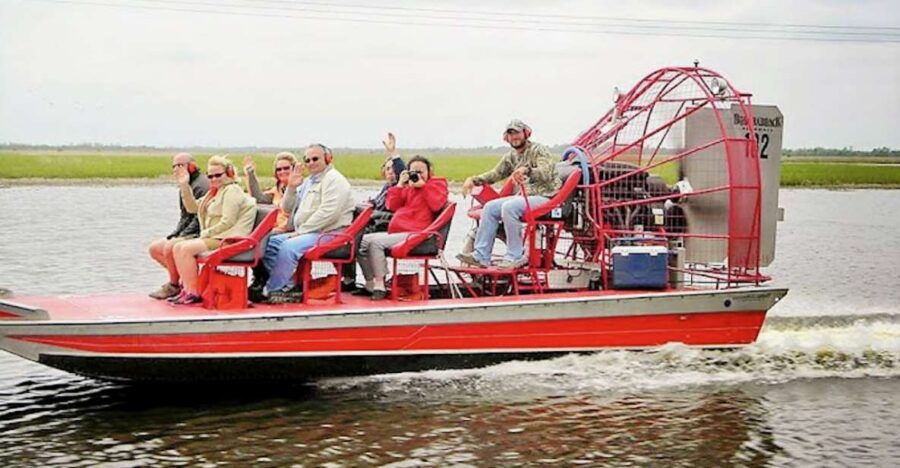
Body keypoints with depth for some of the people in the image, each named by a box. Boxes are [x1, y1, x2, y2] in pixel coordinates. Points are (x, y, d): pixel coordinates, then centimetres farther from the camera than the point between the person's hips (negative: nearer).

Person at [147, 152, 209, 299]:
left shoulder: (201, 185, -14)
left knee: (169, 248, -30)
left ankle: (174, 286, -10)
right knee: (154, 248, 8)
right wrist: (174, 234, 5)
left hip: (199, 235, -11)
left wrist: (181, 236, -20)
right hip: (187, 234, 11)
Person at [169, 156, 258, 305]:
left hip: (227, 240, -10)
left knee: (187, 248, -23)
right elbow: (193, 207, 23)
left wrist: (206, 233, -13)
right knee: (178, 247, -2)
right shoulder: (215, 192, 22)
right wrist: (185, 186, 12)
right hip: (213, 237, 10)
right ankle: (187, 289, -4)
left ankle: (194, 293, -18)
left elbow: (228, 221, -18)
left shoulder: (232, 190, -8)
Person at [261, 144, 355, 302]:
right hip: (306, 233, 10)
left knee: (288, 247, -30)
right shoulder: (308, 181, 22)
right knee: (270, 243, -4)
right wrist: (291, 188, 5)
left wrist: (301, 230, -18)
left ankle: (271, 291, -18)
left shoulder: (334, 179, -7)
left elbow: (328, 212, -20)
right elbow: (288, 208, 24)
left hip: (329, 233, -10)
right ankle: (288, 286, -10)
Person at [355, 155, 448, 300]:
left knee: (375, 241, -26)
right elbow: (393, 206, 14)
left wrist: (423, 185, -10)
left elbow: (436, 205, -13)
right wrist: (400, 185, 6)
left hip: (413, 234, -8)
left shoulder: (436, 184, 7)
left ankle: (379, 285, -23)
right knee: (362, 241, -1)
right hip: (398, 232, 8)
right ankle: (370, 284, 0)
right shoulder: (408, 187, 23)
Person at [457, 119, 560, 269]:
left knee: (509, 207, -31)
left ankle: (515, 256, -24)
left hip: (544, 196, -8)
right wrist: (474, 180, 4)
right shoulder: (511, 156, 16)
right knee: (490, 207, -7)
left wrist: (527, 170, -44)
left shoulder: (539, 150, -8)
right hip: (524, 195, 8)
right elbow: (495, 174, 21)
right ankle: (481, 256, -10)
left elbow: (546, 174, -24)